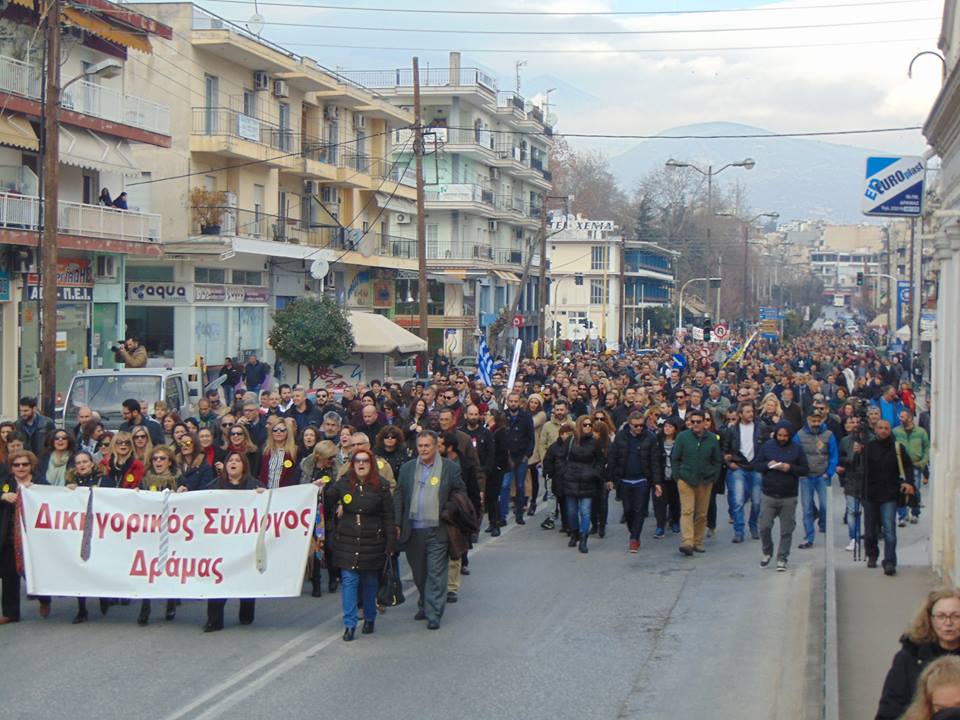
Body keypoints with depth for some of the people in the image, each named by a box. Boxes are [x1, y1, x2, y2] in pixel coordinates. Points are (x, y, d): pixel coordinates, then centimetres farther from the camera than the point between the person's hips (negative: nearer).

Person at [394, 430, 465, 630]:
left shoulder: (451, 468, 0)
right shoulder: (407, 468, 9)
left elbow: (460, 495, 6)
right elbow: (399, 497, 9)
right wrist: (397, 524, 1)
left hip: (438, 531, -3)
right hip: (414, 530, 3)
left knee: (436, 574, -5)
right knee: (419, 572, 13)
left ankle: (433, 615, -2)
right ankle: (425, 606, 31)